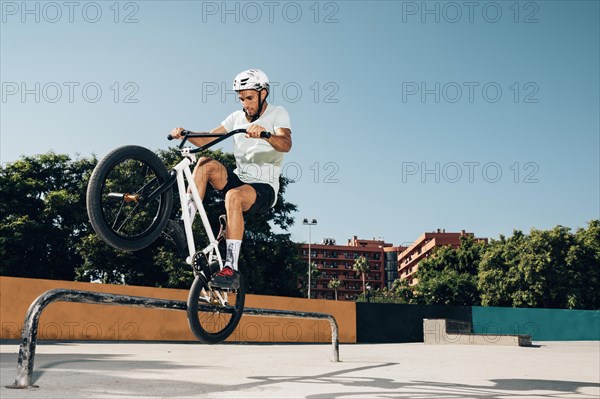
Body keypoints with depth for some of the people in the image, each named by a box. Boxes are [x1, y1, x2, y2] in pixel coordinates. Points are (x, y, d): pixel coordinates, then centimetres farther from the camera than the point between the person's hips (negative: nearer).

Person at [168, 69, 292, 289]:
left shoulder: (277, 113, -4)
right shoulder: (237, 117, 12)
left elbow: (286, 144, -25)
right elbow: (207, 140, 5)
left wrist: (265, 134, -46)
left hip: (263, 188, -5)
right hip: (239, 178, 5)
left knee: (233, 196, -37)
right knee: (206, 163, -20)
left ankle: (231, 269, -36)